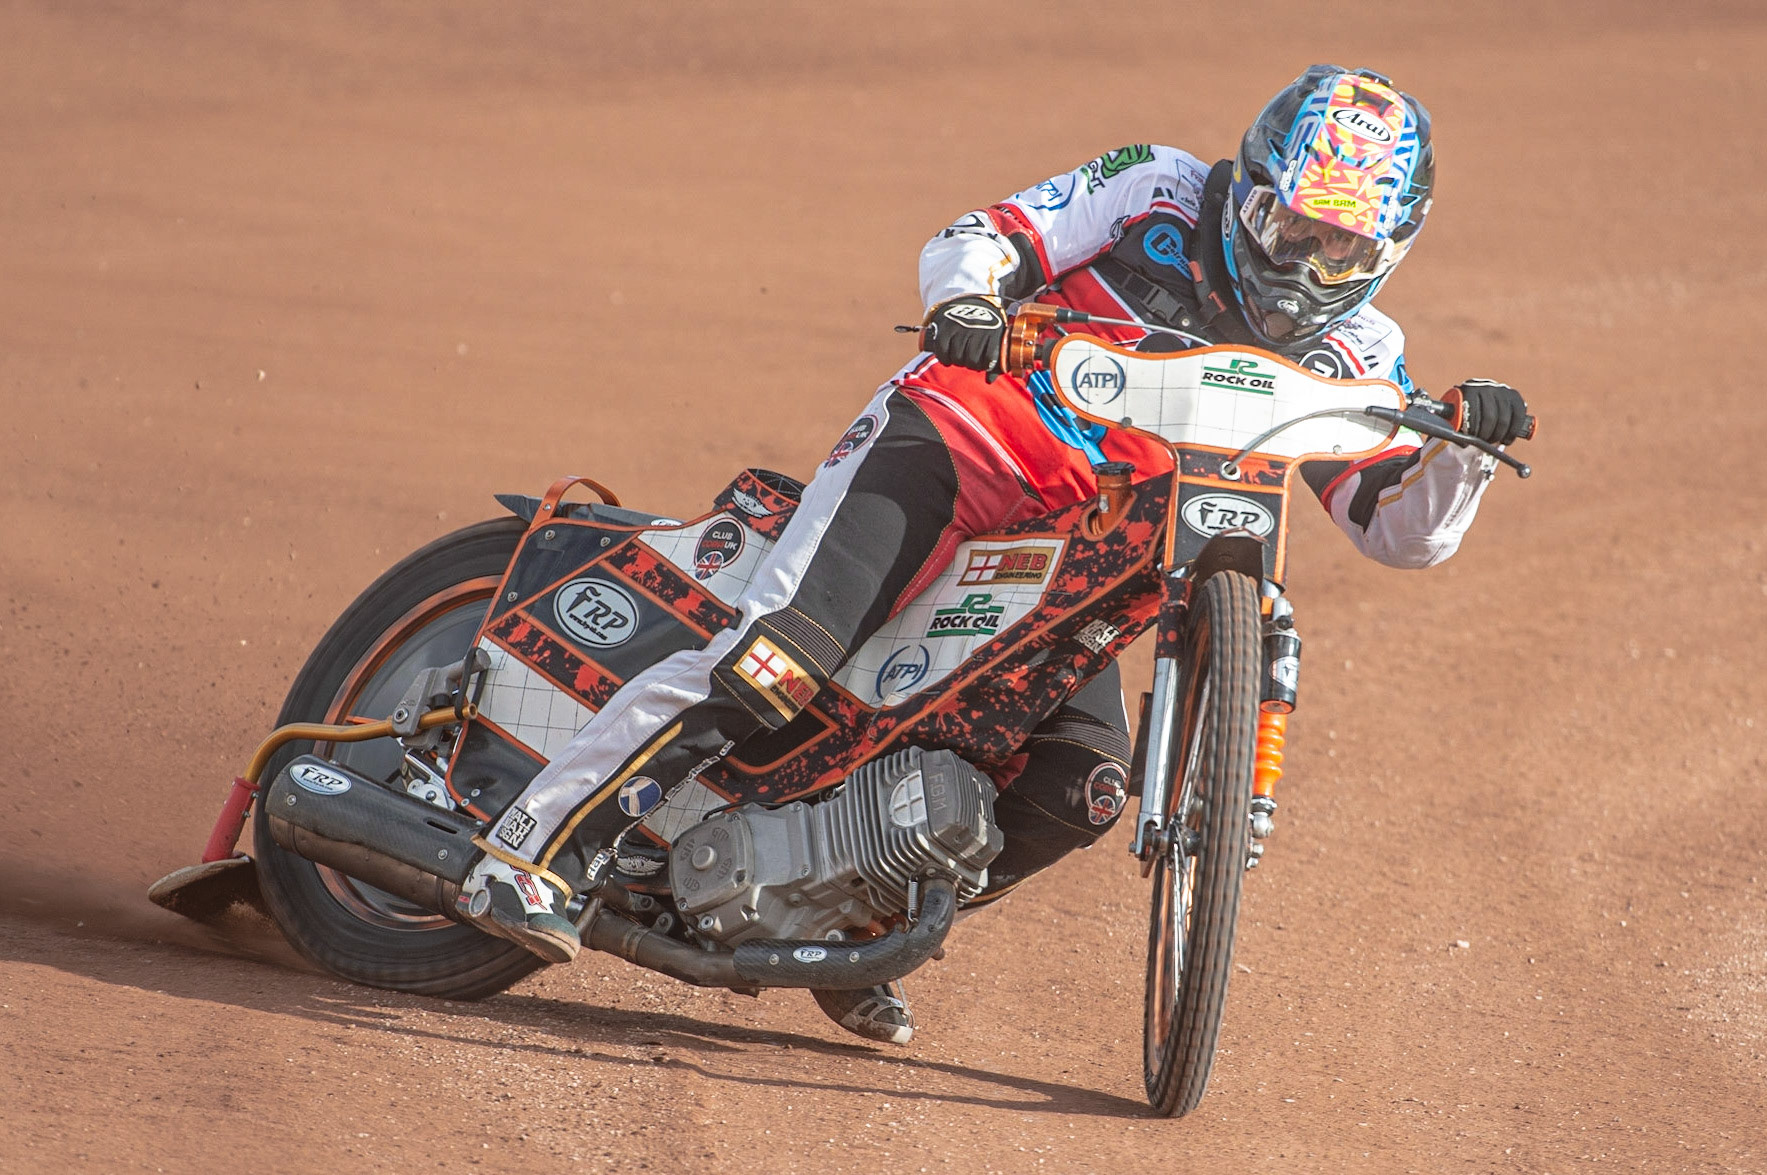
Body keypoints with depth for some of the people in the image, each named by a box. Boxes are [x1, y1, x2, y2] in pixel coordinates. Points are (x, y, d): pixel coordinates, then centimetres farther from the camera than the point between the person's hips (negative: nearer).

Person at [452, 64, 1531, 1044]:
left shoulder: (1349, 355, 7)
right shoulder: (1161, 192, -3)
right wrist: (969, 298, -29)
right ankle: (525, 854, -19)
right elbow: (979, 238, -6)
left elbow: (1405, 528, 3)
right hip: (945, 446, -5)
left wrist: (1466, 438, -16)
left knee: (1078, 791, -14)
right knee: (778, 661, -24)